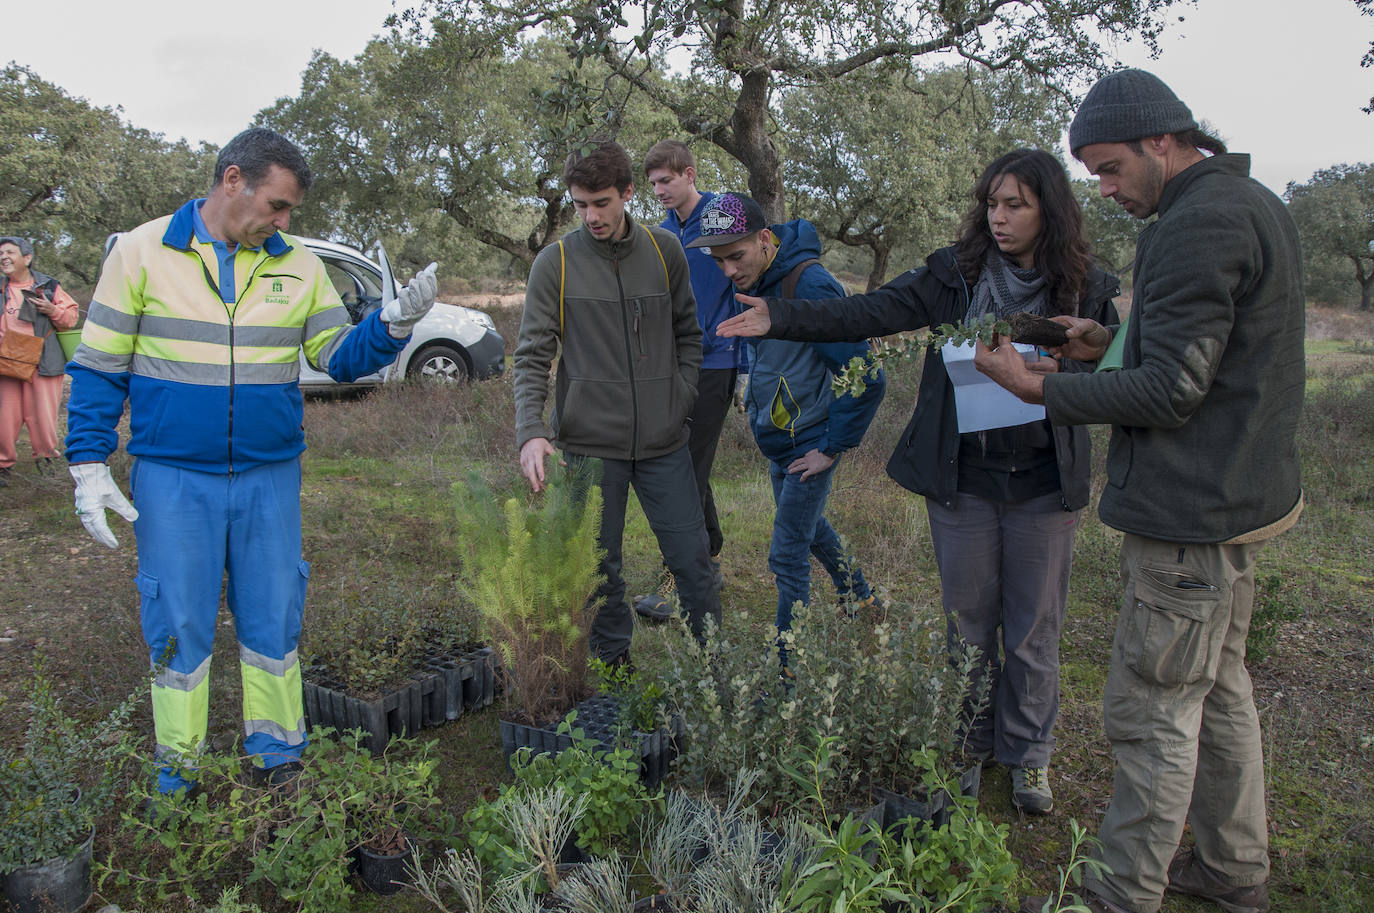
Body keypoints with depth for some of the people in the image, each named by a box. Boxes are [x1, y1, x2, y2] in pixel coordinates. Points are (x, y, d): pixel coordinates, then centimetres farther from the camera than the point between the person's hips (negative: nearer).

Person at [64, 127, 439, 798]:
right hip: (172, 479, -2)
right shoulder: (142, 251, -3)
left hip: (270, 478, 3)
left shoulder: (297, 265, 5)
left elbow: (338, 357, 5)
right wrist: (88, 463, -5)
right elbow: (99, 366, 0)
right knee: (178, 624, 6)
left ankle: (278, 755, 25)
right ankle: (177, 771, 22)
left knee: (273, 618, 9)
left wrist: (394, 322, -12)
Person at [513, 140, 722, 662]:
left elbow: (688, 335, 14)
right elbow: (532, 356, -5)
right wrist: (531, 431, -18)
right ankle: (614, 667, 26)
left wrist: (681, 400, 2)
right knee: (599, 567, 9)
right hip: (590, 444, -1)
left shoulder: (664, 252, 5)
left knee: (692, 559, 6)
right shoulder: (555, 263, -3)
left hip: (664, 443, 2)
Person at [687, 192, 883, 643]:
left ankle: (788, 661, 12)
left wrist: (834, 448, -21)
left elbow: (865, 377, -28)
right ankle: (858, 594, 50)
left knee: (788, 555, -3)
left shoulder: (809, 284, -27)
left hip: (808, 445, -9)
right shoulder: (756, 281, 0)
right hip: (779, 440, 9)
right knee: (807, 525, 27)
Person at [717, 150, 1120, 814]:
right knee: (967, 620, 13)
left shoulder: (1087, 289, 0)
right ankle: (974, 736, 33)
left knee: (1033, 629, 10)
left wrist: (1058, 370, -18)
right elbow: (871, 313, -7)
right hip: (963, 478, 1)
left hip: (1044, 484, 0)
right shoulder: (956, 273, 0)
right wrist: (781, 318, -17)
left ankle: (1028, 754, 28)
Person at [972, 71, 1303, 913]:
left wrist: (1041, 389, -14)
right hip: (1238, 494, 11)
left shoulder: (1199, 223, -19)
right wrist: (1116, 340, 12)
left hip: (1194, 512, -11)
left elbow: (1171, 391, -22)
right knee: (1219, 688, 20)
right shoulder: (1254, 204, 14)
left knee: (1151, 709, -1)